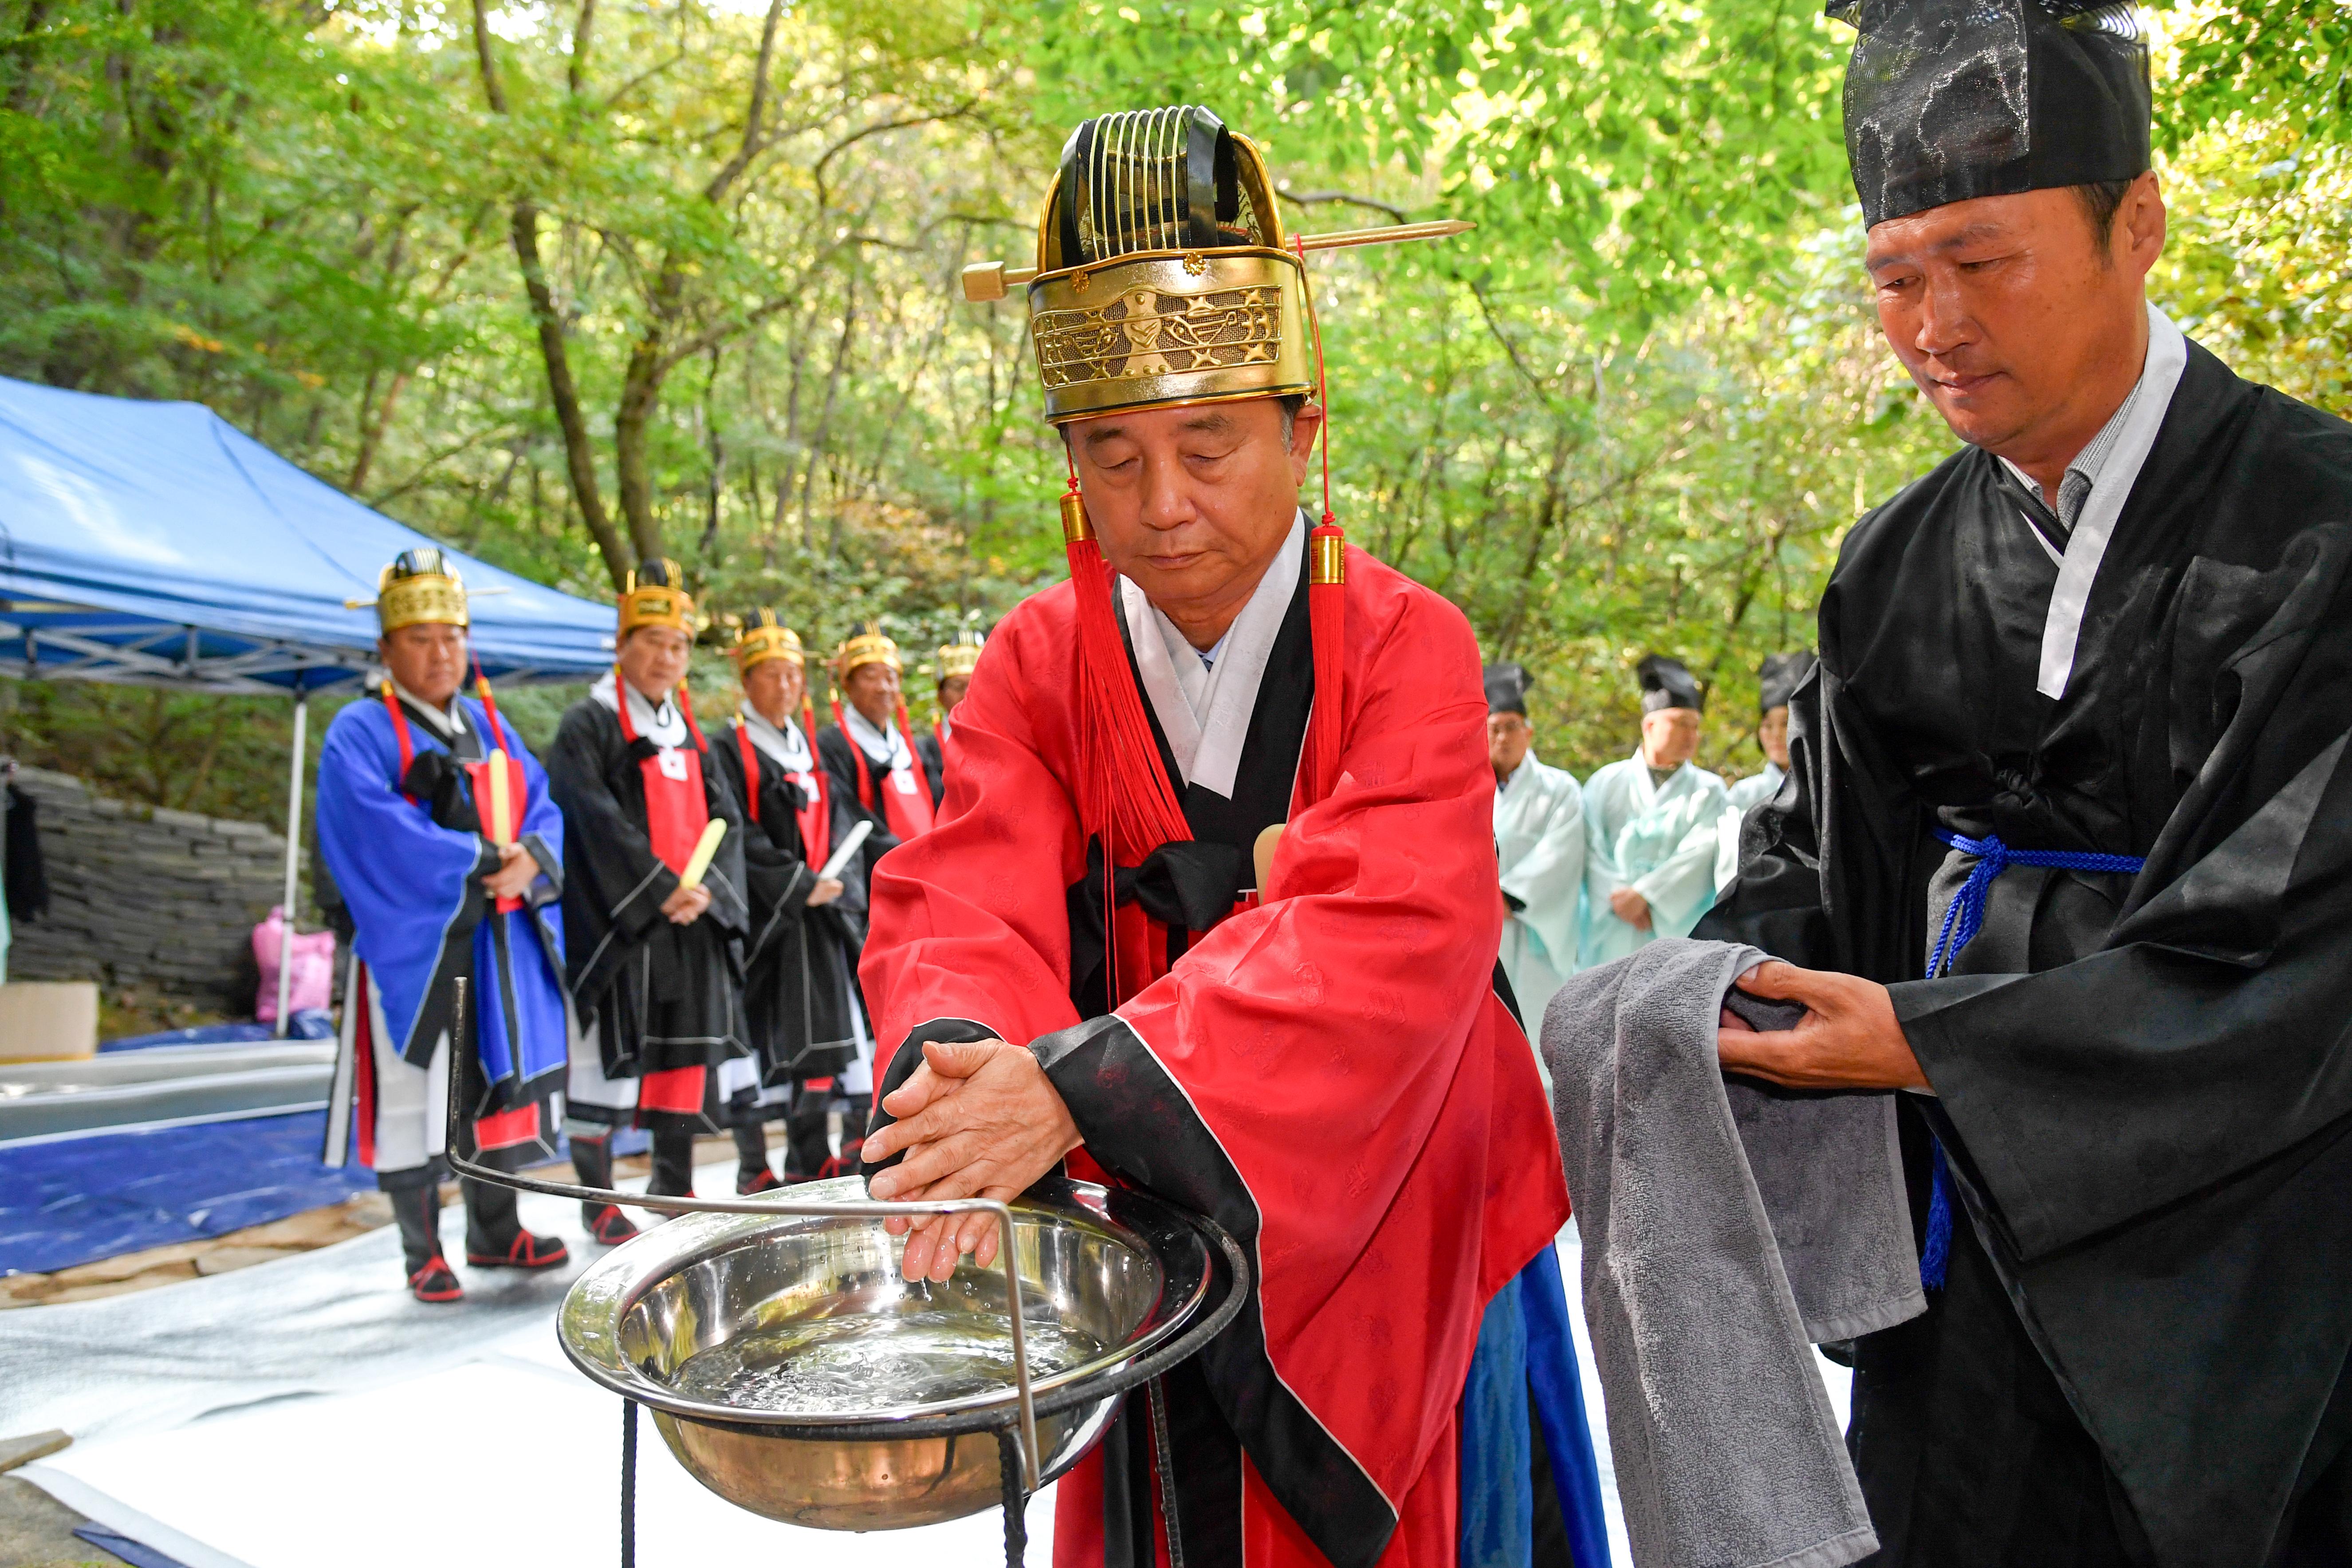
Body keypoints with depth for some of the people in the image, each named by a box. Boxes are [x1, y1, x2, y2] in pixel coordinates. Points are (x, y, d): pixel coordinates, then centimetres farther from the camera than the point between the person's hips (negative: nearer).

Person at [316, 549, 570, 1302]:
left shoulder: (489, 724, 15)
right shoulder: (359, 732, -5)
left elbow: (543, 808, 9)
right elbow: (386, 835, -17)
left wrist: (530, 858, -12)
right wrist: (482, 861, -17)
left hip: (500, 944, 6)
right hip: (410, 946, -6)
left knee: (497, 1081, 13)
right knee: (413, 1092, 0)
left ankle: (495, 1232, 27)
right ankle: (422, 1254, 12)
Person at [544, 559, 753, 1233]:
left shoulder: (688, 730, 16)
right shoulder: (588, 724, -4)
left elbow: (726, 820, 10)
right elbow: (599, 823, -14)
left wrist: (706, 888, -7)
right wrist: (661, 890, -18)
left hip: (693, 923, 6)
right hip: (615, 921, -6)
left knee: (686, 1052, 10)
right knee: (611, 1051, -3)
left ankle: (674, 1188, 22)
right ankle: (598, 1200, 9)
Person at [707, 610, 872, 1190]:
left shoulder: (807, 745, 17)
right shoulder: (729, 748, -4)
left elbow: (830, 822, 15)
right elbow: (740, 836, -12)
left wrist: (833, 883, -2)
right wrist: (798, 883, -16)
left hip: (814, 914, 7)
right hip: (759, 914, -6)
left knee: (821, 1032, 8)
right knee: (757, 1036, -3)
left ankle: (811, 1158, 18)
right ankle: (753, 1170, 7)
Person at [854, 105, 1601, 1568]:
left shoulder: (1404, 646, -14)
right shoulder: (1042, 662, -3)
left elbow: (1391, 933, -29)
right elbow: (961, 902, -15)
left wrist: (1080, 1082, -40)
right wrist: (962, 1054, -39)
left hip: (1377, 1225, -2)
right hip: (1143, 1236, 3)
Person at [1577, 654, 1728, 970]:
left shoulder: (1709, 790, 11)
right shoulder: (1605, 782, 12)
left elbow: (1701, 853, -4)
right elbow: (1591, 850, 2)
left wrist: (1645, 894, -15)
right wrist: (1620, 898, -14)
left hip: (1676, 931, 0)